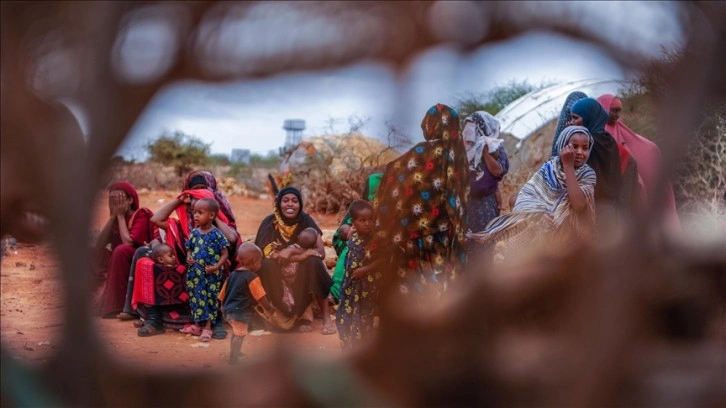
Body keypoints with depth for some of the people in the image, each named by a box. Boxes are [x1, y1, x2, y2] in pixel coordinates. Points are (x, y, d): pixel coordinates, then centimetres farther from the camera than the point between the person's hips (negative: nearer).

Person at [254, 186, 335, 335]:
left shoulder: (306, 220, -11)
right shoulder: (269, 222, -12)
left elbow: (321, 252, -19)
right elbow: (262, 253, -19)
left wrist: (291, 251, -32)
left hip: (303, 273, 0)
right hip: (276, 275, 0)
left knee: (313, 261, -31)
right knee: (267, 264, -31)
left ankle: (326, 316, -24)